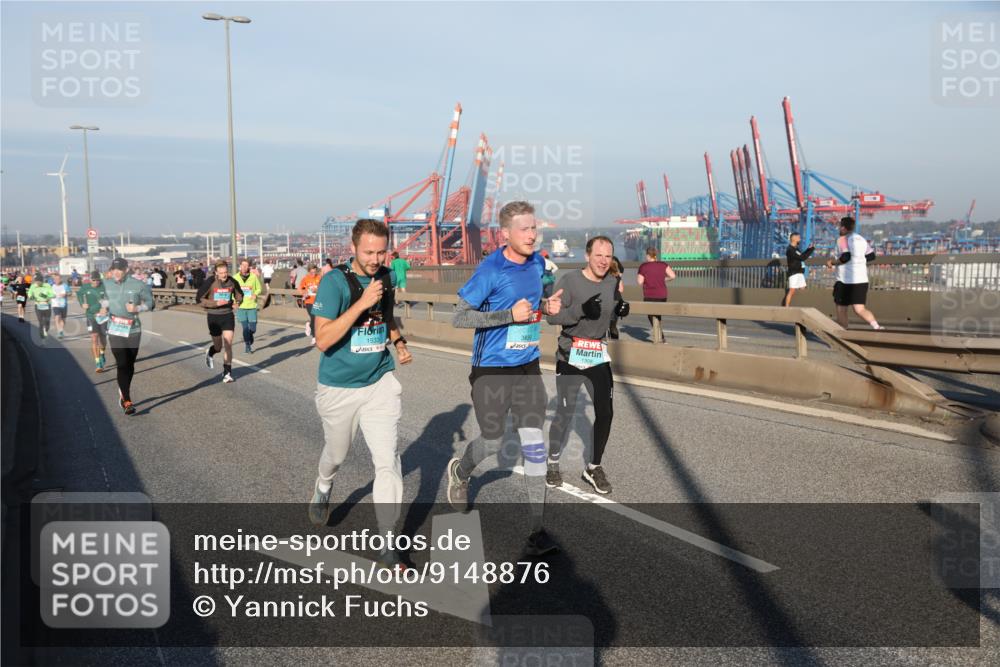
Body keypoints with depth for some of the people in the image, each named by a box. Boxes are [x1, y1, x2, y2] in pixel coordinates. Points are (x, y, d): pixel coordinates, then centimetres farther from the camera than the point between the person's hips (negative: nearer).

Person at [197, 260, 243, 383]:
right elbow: (200, 299, -10)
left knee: (228, 344, -7)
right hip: (213, 317, -2)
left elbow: (239, 294, 14)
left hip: (228, 315, 2)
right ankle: (210, 353, 45)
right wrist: (216, 303, -23)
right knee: (218, 346, 7)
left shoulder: (232, 282, -4)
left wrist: (238, 301, -9)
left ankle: (227, 373, 1)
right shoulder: (209, 283, -13)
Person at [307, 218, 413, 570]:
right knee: (336, 454, 19)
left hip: (380, 384, 3)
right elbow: (323, 340, -24)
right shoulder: (334, 281, -16)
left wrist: (399, 342, 4)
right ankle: (323, 488, 55)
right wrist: (361, 303, -30)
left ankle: (387, 546, 3)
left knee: (388, 460, -6)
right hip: (339, 389, -3)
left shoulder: (385, 277, 2)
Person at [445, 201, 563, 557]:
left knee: (534, 445, -1)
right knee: (492, 443, 8)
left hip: (528, 369, 5)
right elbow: (458, 318, -16)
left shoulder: (537, 263, 4)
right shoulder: (490, 270, -16)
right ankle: (460, 471, 44)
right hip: (491, 371, -4)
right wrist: (510, 315, -23)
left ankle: (537, 531, 5)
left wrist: (545, 306, 0)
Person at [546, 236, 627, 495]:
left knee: (605, 413, 2)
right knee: (565, 415, 4)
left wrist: (622, 309, -6)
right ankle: (553, 463, 27)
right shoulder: (569, 280, -15)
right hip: (570, 358, -4)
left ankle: (594, 468, 19)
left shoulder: (613, 283, 1)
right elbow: (552, 316, -17)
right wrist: (582, 309, -31)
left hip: (599, 357, 5)